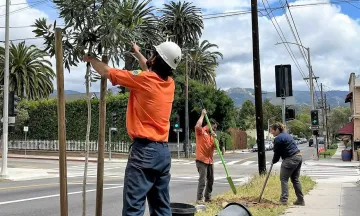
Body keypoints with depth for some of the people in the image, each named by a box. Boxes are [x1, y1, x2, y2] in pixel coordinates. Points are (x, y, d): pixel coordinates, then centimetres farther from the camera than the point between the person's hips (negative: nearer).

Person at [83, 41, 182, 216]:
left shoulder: (143, 79, -10)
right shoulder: (170, 83, 8)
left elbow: (106, 72, 1)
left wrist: (91, 58, 20)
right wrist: (137, 53, 43)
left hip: (144, 150, -8)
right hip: (163, 151, 8)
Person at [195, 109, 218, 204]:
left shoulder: (211, 134, 16)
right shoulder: (201, 131, -6)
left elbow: (216, 146, 11)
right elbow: (197, 126, -29)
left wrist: (215, 138, -9)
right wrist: (203, 115, -17)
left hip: (210, 160, 8)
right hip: (201, 160, -8)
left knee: (210, 180, 13)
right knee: (202, 180, -12)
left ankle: (208, 198, 24)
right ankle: (199, 199, -7)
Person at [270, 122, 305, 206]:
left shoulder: (278, 138, -12)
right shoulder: (286, 135, 18)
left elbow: (277, 152, -7)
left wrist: (274, 161, 11)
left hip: (290, 159, -10)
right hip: (299, 156, 10)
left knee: (284, 179, -2)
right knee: (295, 179, 14)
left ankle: (284, 199, -6)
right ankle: (300, 200, 17)